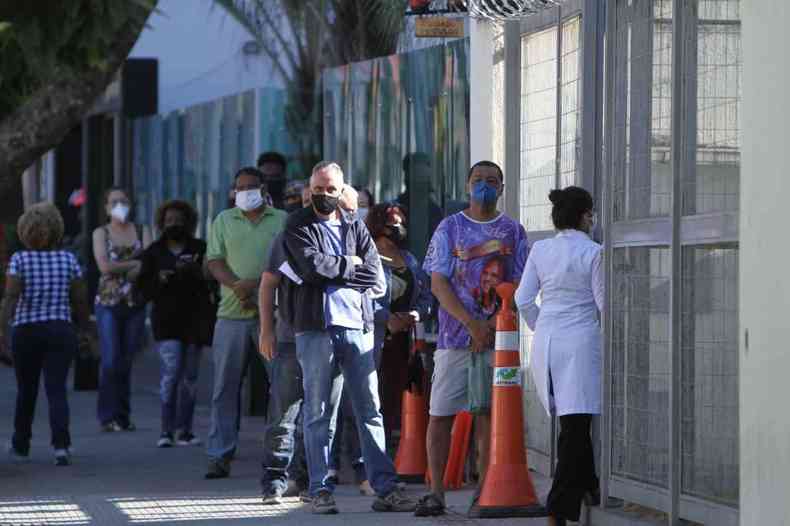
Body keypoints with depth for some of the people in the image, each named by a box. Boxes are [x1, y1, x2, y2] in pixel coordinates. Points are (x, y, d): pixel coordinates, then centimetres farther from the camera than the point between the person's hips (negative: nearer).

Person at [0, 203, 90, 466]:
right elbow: (80, 300, 2)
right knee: (57, 389, -5)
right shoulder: (68, 260, 2)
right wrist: (85, 330, 14)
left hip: (26, 331, 0)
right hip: (61, 330, 0)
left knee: (26, 390, 16)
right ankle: (61, 444, -24)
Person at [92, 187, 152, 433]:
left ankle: (123, 416, 11)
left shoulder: (142, 232, 11)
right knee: (110, 360, -12)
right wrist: (137, 263, -8)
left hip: (135, 303, 2)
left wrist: (121, 268, -17)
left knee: (126, 362, 4)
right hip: (108, 302, -2)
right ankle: (108, 417, -7)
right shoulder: (101, 233, 6)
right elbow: (105, 266, -9)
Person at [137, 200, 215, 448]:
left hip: (194, 320, 2)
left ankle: (183, 430, 13)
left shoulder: (200, 249, 7)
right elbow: (143, 286, 9)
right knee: (171, 370, -15)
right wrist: (159, 280, -10)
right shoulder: (154, 252, 10)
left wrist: (194, 272, -17)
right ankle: (167, 430, -14)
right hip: (167, 320, -2)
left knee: (190, 376, 6)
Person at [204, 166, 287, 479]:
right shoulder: (224, 221, 14)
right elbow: (214, 261, 5)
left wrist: (257, 285, -11)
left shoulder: (282, 220, 9)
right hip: (232, 313, 1)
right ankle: (219, 456, 1)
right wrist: (236, 285, -14)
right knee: (225, 386, -1)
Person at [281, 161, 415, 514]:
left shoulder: (356, 227, 15)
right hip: (316, 329, -3)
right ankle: (320, 490, 5)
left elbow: (373, 273, 2)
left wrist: (331, 270, -5)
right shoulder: (298, 227, 5)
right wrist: (349, 265, -1)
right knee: (319, 414, 1)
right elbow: (312, 264, -13)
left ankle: (385, 488, 2)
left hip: (357, 326, 3)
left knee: (370, 409, 2)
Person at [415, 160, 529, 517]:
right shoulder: (450, 228, 5)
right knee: (441, 413, -3)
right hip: (454, 336, -1)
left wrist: (492, 325, -10)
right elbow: (439, 284, -2)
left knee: (488, 412, 2)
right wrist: (471, 323, -13)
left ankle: (484, 490, 7)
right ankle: (436, 491, 2)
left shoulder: (513, 231, 9)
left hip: (496, 336, 1)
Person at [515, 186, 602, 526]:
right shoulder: (593, 252, -8)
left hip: (545, 341, 5)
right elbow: (604, 303, -6)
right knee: (576, 424, -4)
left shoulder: (540, 250, 5)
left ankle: (589, 488, 28)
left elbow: (523, 300, 5)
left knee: (572, 422, 18)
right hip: (581, 339, -5)